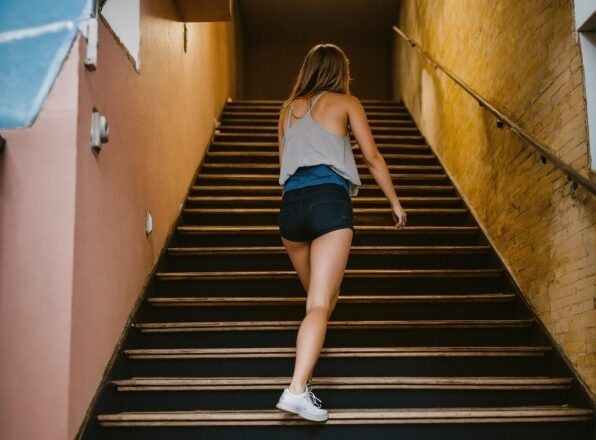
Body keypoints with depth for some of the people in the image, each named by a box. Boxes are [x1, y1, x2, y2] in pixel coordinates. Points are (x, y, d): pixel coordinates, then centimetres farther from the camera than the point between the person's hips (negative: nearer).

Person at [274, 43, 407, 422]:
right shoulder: (346, 102, 11)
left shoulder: (289, 109, 22)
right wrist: (395, 202, 17)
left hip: (291, 203, 5)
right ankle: (297, 389, -24)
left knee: (318, 296, 22)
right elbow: (373, 157, 8)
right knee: (321, 303, -11)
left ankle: (305, 375, 30)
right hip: (330, 200, -5)